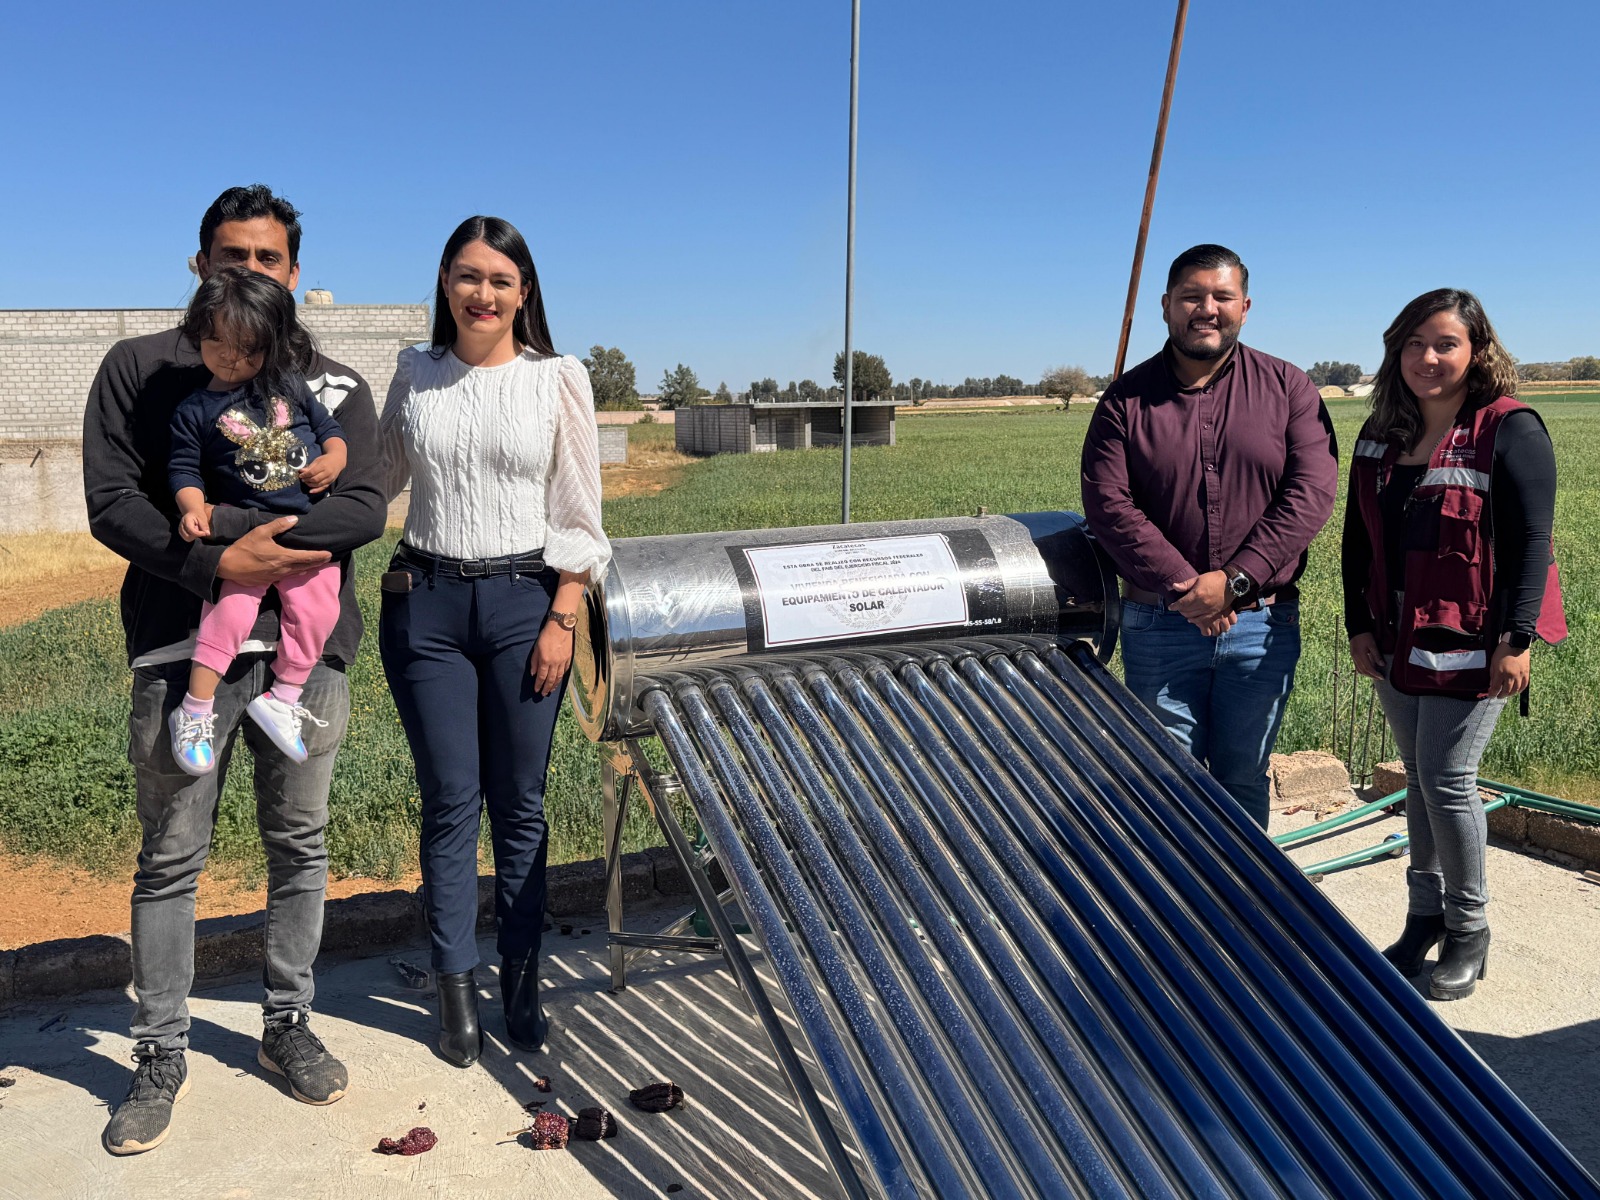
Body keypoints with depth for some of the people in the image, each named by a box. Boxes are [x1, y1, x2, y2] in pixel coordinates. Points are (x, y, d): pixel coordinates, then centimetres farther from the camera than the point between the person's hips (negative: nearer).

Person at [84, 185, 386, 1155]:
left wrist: (219, 522, -14)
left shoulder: (337, 387, 10)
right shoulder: (141, 368, 8)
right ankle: (162, 1055, 21)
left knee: (301, 847, 10)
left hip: (304, 646, 2)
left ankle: (289, 1025, 27)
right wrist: (219, 563, -17)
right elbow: (111, 502, -2)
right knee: (172, 859, 6)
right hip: (183, 646, -1)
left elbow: (366, 509, -5)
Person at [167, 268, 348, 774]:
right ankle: (195, 711, -4)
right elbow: (183, 468, 1)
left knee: (315, 609, -6)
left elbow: (330, 428, 15)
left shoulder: (289, 386, 8)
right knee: (233, 604, -16)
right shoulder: (194, 411, 2)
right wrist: (193, 508, -17)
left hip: (313, 528, 3)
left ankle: (281, 700, 10)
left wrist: (334, 460, -5)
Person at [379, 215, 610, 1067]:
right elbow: (379, 477, 14)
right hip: (425, 604, 1)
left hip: (523, 602, -1)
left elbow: (578, 516, 0)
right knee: (450, 802, 6)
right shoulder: (415, 374, 7)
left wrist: (562, 621, -6)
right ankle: (456, 988, 19)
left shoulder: (557, 379, 0)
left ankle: (521, 978, 22)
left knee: (520, 803, 7)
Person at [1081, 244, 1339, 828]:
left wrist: (1235, 581, -16)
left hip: (1262, 624, 1)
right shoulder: (1127, 399, 2)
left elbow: (1311, 493, -6)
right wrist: (1185, 587, -16)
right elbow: (1108, 505, -8)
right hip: (1158, 625, -1)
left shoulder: (1288, 388, 5)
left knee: (1244, 780, 13)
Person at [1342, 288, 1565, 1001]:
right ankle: (1424, 915, 27)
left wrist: (1516, 640, -15)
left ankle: (1469, 929, 16)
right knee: (1420, 779, 14)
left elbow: (1531, 540, -11)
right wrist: (1359, 626, 7)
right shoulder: (1380, 435, 8)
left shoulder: (1509, 429, -8)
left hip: (1471, 642, -5)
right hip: (1396, 641, 6)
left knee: (1447, 780, -4)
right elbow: (1358, 539, 12)